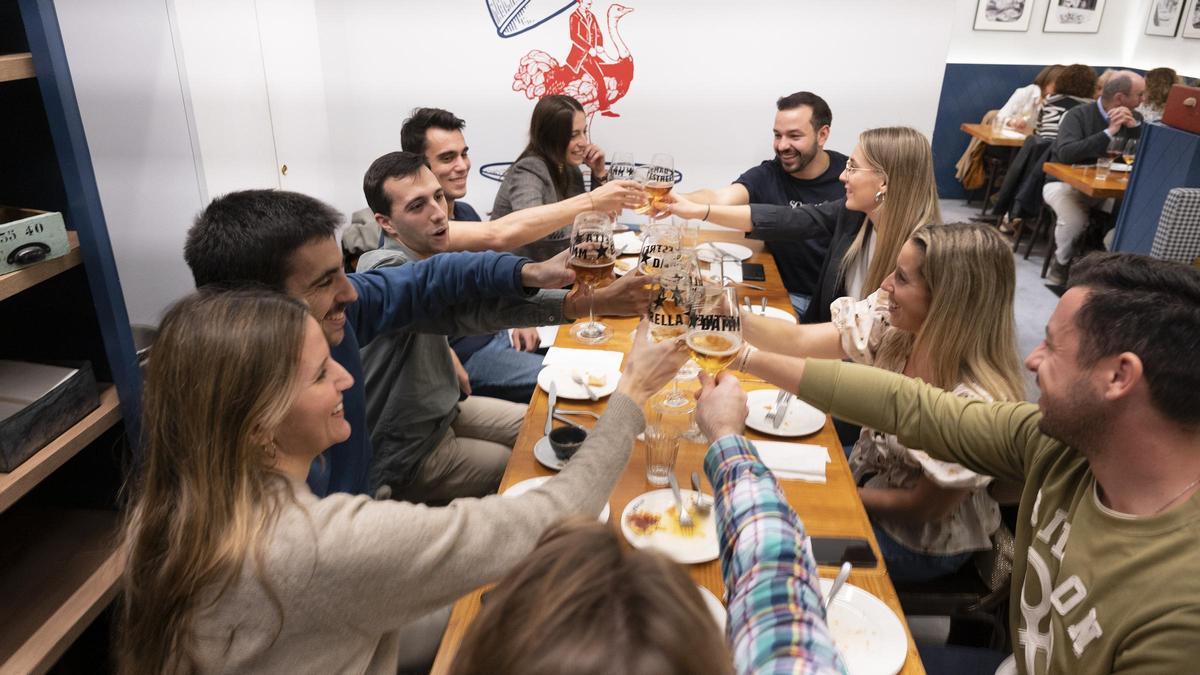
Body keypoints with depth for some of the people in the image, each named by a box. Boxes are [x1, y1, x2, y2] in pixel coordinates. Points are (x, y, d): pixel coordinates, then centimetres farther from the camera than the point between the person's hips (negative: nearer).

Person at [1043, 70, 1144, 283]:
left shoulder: (1134, 117, 6)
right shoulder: (1079, 114, -12)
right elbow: (1065, 154, -30)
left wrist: (1134, 126, -15)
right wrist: (1109, 132, -27)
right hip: (1065, 182, -5)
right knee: (1074, 221, -35)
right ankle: (1062, 262, -4)